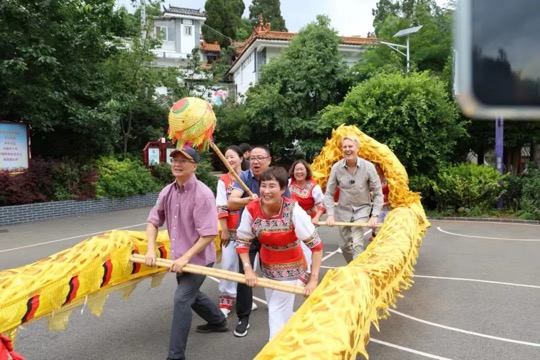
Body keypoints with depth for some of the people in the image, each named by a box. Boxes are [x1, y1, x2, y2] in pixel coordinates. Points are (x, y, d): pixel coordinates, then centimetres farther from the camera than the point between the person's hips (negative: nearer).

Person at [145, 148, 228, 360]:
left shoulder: (202, 194, -24)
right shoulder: (167, 192, -2)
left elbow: (209, 234, -26)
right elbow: (153, 221, 6)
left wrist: (186, 257, -26)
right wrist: (151, 249, -7)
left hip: (198, 258, -8)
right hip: (180, 257, 8)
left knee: (181, 299, -13)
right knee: (191, 294, 25)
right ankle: (218, 321, 50)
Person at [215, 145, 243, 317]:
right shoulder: (223, 180, -3)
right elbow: (221, 207, -6)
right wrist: (224, 230, -9)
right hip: (231, 228, -1)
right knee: (228, 264, 0)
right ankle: (226, 300, 12)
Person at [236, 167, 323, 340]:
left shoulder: (293, 210, -28)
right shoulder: (251, 209, -19)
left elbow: (316, 245, -24)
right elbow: (242, 241, -6)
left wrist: (314, 279, -26)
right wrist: (248, 269, -16)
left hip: (290, 267, -5)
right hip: (267, 266, 5)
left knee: (277, 312, -1)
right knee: (278, 311, 21)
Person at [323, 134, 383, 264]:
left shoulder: (368, 167, -16)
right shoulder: (336, 167, -13)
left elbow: (378, 193, -9)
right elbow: (329, 193, -5)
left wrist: (374, 215, -16)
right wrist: (330, 214, -14)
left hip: (362, 209, -2)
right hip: (343, 210, 3)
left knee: (357, 244, -15)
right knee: (344, 245, 13)